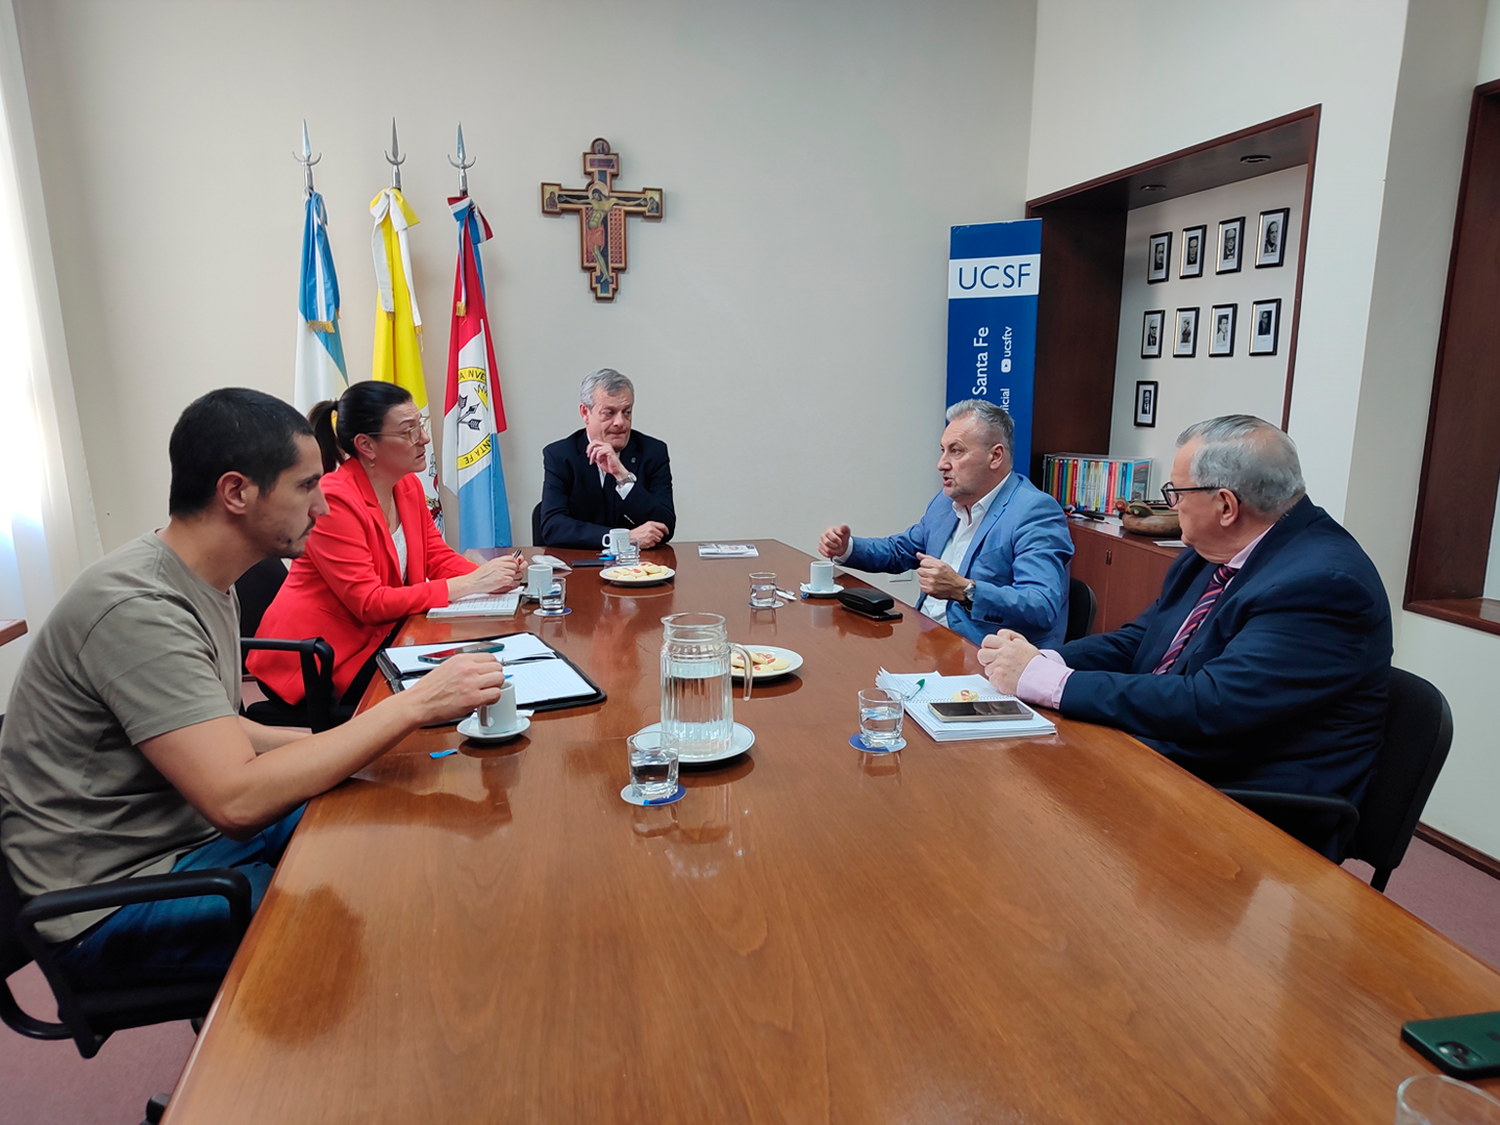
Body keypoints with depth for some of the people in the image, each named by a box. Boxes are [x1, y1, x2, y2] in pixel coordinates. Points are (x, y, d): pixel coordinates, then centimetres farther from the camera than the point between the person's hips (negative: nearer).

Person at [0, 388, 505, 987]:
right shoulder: (137, 607, -27)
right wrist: (414, 704, -32)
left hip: (193, 828, 9)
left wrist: (330, 742, -2)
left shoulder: (204, 583, 4)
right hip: (112, 901, -9)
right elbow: (238, 801, -34)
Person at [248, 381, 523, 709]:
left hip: (377, 638, 8)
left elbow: (439, 557, 7)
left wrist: (488, 575, -16)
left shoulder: (409, 486, 4)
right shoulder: (333, 500, -22)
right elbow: (369, 603, -25)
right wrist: (467, 586, -26)